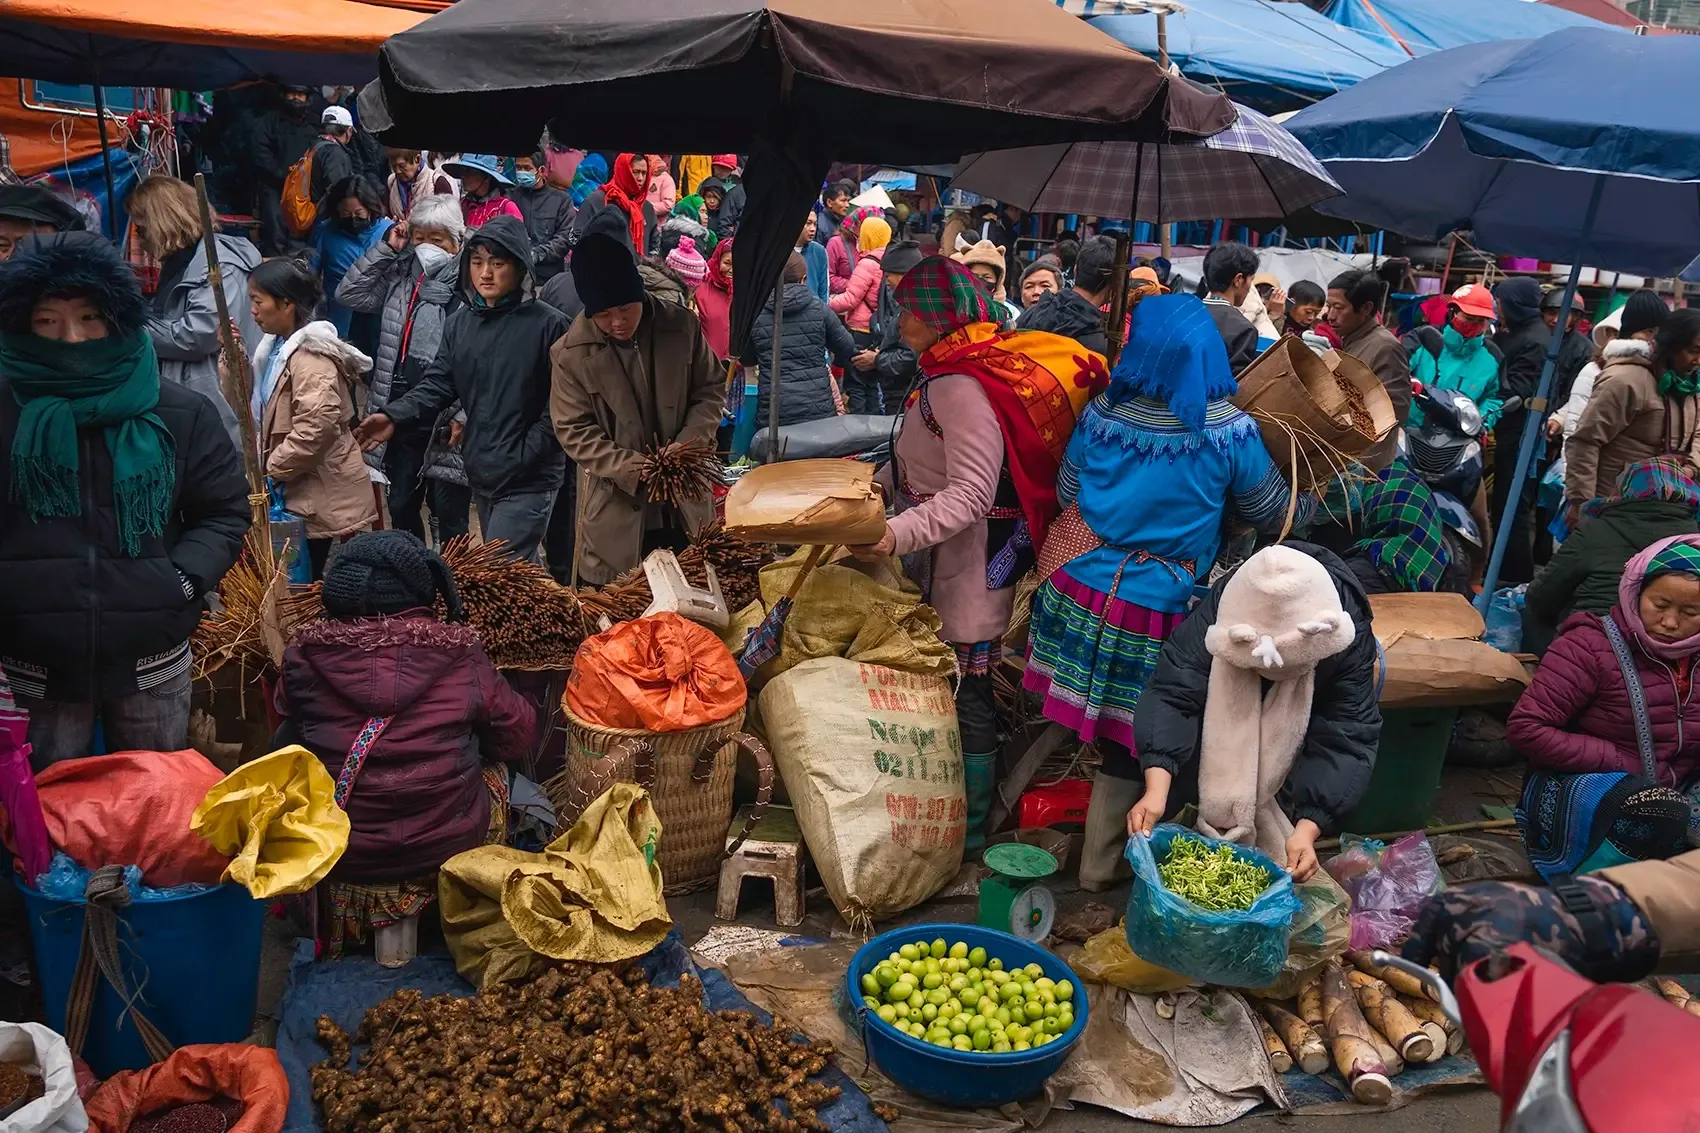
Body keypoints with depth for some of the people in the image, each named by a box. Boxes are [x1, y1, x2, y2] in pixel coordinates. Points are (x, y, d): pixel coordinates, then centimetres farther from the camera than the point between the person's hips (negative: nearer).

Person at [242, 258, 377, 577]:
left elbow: (316, 427, -26)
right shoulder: (276, 347, 12)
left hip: (322, 495, -9)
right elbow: (251, 408, 16)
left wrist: (270, 469, -17)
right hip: (296, 491, 9)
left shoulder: (311, 354, -17)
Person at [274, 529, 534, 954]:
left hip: (338, 860, 1)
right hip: (446, 853, 0)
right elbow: (518, 736, 0)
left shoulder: (305, 655, -12)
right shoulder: (460, 658, -14)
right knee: (493, 765, 28)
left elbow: (287, 716, 7)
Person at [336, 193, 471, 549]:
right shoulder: (400, 276, 11)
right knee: (400, 506, 18)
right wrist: (386, 248, 3)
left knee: (449, 514, 4)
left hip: (445, 420, -7)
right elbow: (349, 293, 10)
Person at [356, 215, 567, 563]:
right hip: (481, 474, 7)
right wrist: (394, 417, -14)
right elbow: (437, 385, 3)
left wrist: (523, 457, -18)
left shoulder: (548, 325, -9)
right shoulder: (459, 323, 10)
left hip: (529, 479, -6)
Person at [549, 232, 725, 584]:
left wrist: (686, 446, -12)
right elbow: (574, 430, -7)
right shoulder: (571, 353, -9)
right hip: (617, 511, -2)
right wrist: (635, 469, -18)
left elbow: (711, 389, 5)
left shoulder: (683, 327, -4)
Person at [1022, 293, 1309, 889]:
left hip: (1080, 587, 2)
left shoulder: (1102, 412, -7)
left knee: (1118, 728, 18)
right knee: (1128, 740, 12)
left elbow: (1067, 493, 8)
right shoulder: (1230, 432, -12)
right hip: (1155, 606, -2)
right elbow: (1275, 514, 3)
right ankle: (1101, 862, 28)